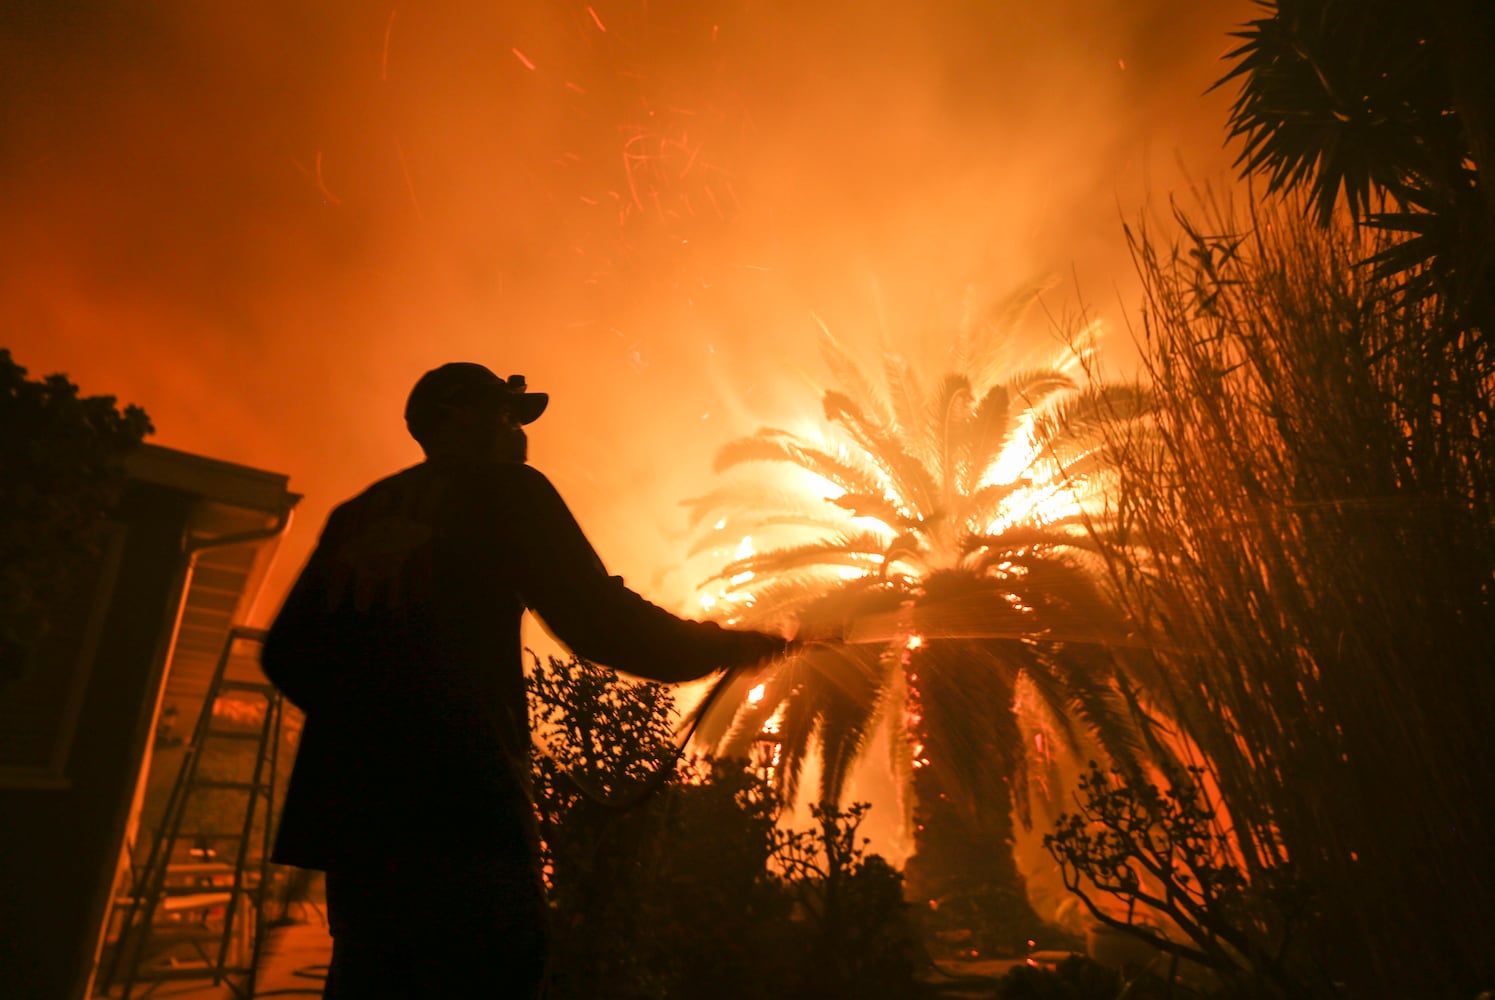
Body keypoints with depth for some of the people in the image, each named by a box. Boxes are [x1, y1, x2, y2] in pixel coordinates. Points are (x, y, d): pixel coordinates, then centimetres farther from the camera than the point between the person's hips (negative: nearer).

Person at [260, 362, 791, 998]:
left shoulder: (355, 514, 19)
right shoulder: (503, 490, 1)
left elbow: (286, 655, 18)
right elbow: (600, 623, -9)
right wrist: (726, 646, 4)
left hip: (347, 812, 7)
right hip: (460, 809, -7)